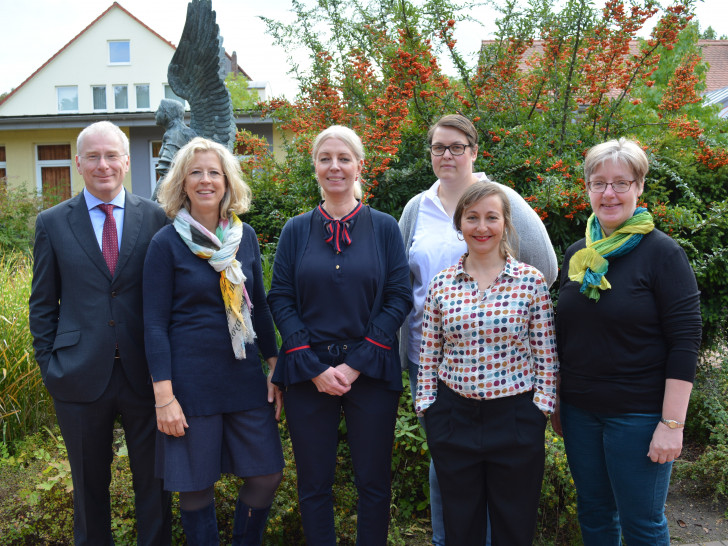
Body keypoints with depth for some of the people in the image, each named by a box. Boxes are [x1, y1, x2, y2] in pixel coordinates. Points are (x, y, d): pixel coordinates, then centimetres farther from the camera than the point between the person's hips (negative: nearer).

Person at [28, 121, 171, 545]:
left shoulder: (156, 218, 2)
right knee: (90, 486, 16)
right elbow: (43, 303, 7)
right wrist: (50, 364, 1)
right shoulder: (52, 223, 4)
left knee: (154, 482, 11)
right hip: (81, 378, 1)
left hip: (145, 374, 0)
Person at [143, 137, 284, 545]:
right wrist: (164, 397, -12)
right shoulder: (167, 243, -6)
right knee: (197, 487, 8)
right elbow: (155, 324, -7)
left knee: (268, 474, 7)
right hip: (191, 382, -4)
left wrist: (276, 369, 8)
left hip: (245, 376, 4)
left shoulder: (246, 236, 5)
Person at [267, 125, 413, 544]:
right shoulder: (296, 231, 6)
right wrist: (314, 367, -10)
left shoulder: (384, 228, 2)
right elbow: (281, 300, 1)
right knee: (314, 485, 10)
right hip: (309, 375, 1)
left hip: (371, 372, -1)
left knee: (374, 483, 8)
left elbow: (399, 298, -3)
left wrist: (356, 364, -11)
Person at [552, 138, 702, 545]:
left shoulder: (662, 252, -10)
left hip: (639, 415, -5)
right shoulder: (577, 254, 7)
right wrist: (556, 402, 14)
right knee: (593, 513, 16)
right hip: (580, 411, 5)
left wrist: (672, 423, -17)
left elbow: (685, 341, -13)